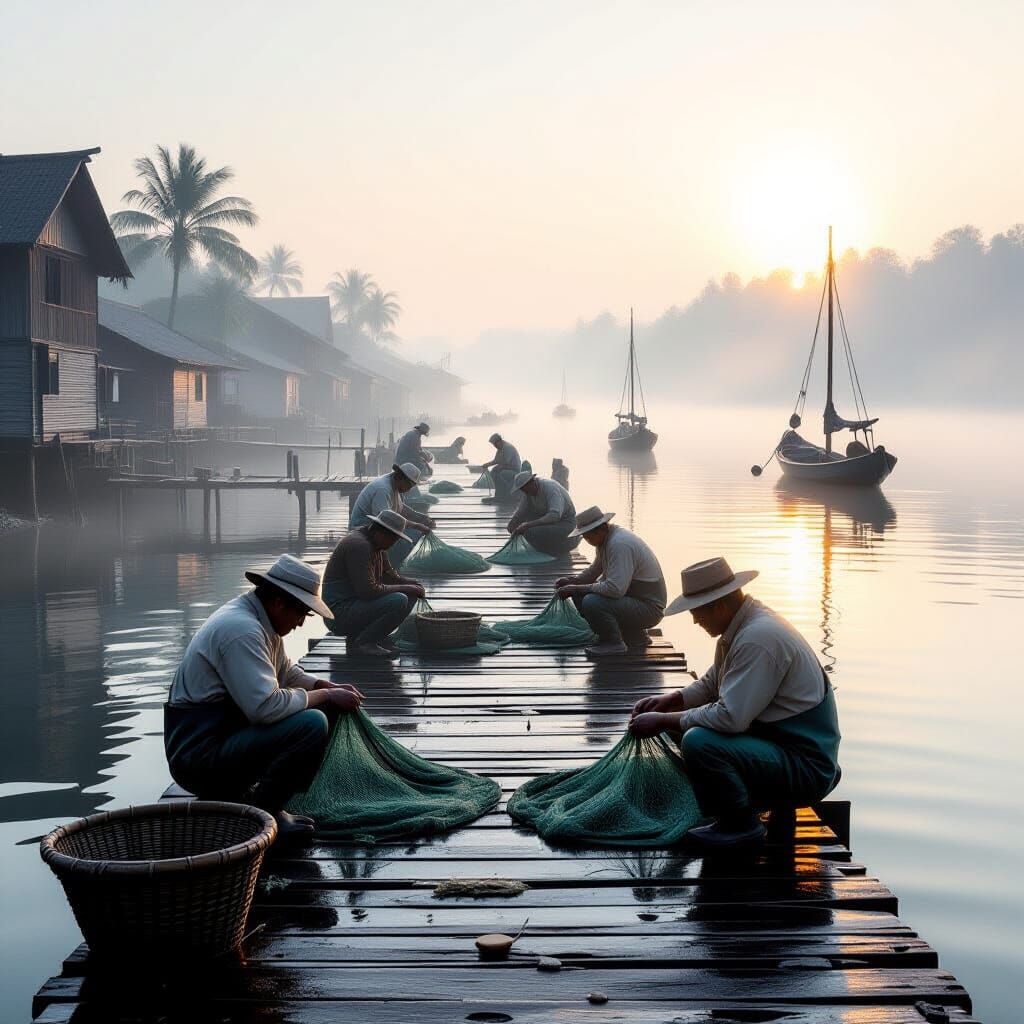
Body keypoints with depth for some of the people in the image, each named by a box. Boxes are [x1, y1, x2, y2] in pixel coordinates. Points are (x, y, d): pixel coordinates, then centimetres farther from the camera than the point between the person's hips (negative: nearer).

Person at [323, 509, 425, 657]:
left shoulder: (378, 545, 11)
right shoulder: (358, 545, -21)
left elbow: (388, 575, 20)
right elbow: (368, 590, -25)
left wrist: (411, 583, -1)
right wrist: (404, 588, -16)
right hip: (340, 613, -11)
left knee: (410, 595, 11)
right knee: (398, 602, -26)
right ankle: (361, 643, -12)